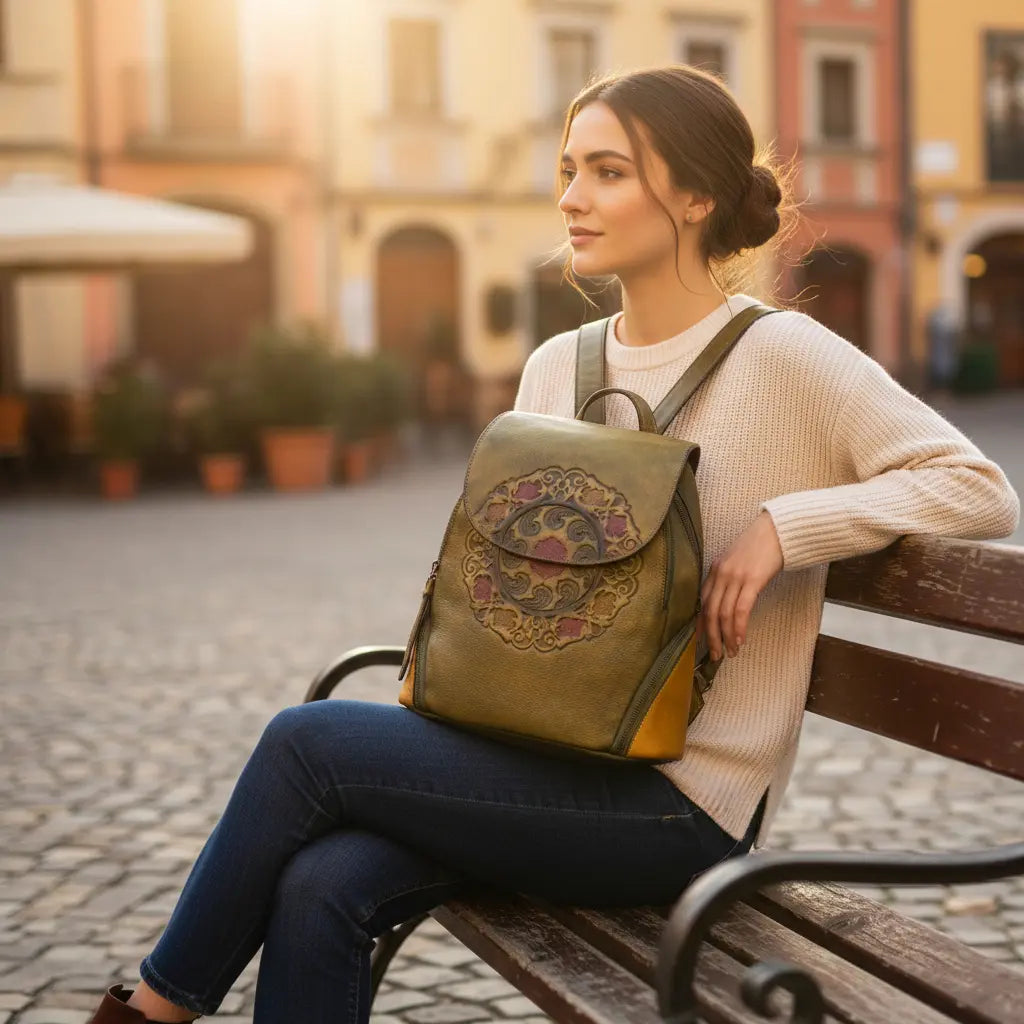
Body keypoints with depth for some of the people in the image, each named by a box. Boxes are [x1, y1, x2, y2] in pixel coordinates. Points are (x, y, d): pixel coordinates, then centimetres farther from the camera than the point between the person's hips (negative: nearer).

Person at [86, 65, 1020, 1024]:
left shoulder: (783, 356, -9)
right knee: (317, 888, -20)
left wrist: (782, 525, -22)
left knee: (307, 740, -15)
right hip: (558, 758, 6)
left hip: (683, 803, -6)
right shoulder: (556, 365, 11)